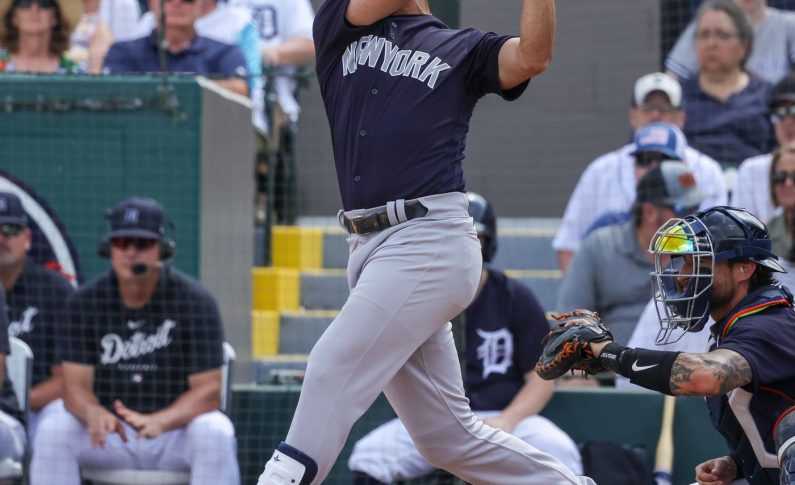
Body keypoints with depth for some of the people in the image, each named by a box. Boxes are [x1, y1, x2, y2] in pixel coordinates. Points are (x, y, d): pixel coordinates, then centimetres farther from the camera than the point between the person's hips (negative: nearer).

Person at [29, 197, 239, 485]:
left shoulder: (194, 300, -9)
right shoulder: (85, 302, -2)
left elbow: (208, 391, -13)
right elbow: (75, 386, -7)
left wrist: (160, 421, -34)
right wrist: (95, 415, -33)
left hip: (176, 428, -2)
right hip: (110, 432, 2)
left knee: (215, 433, -33)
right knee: (53, 429, -25)